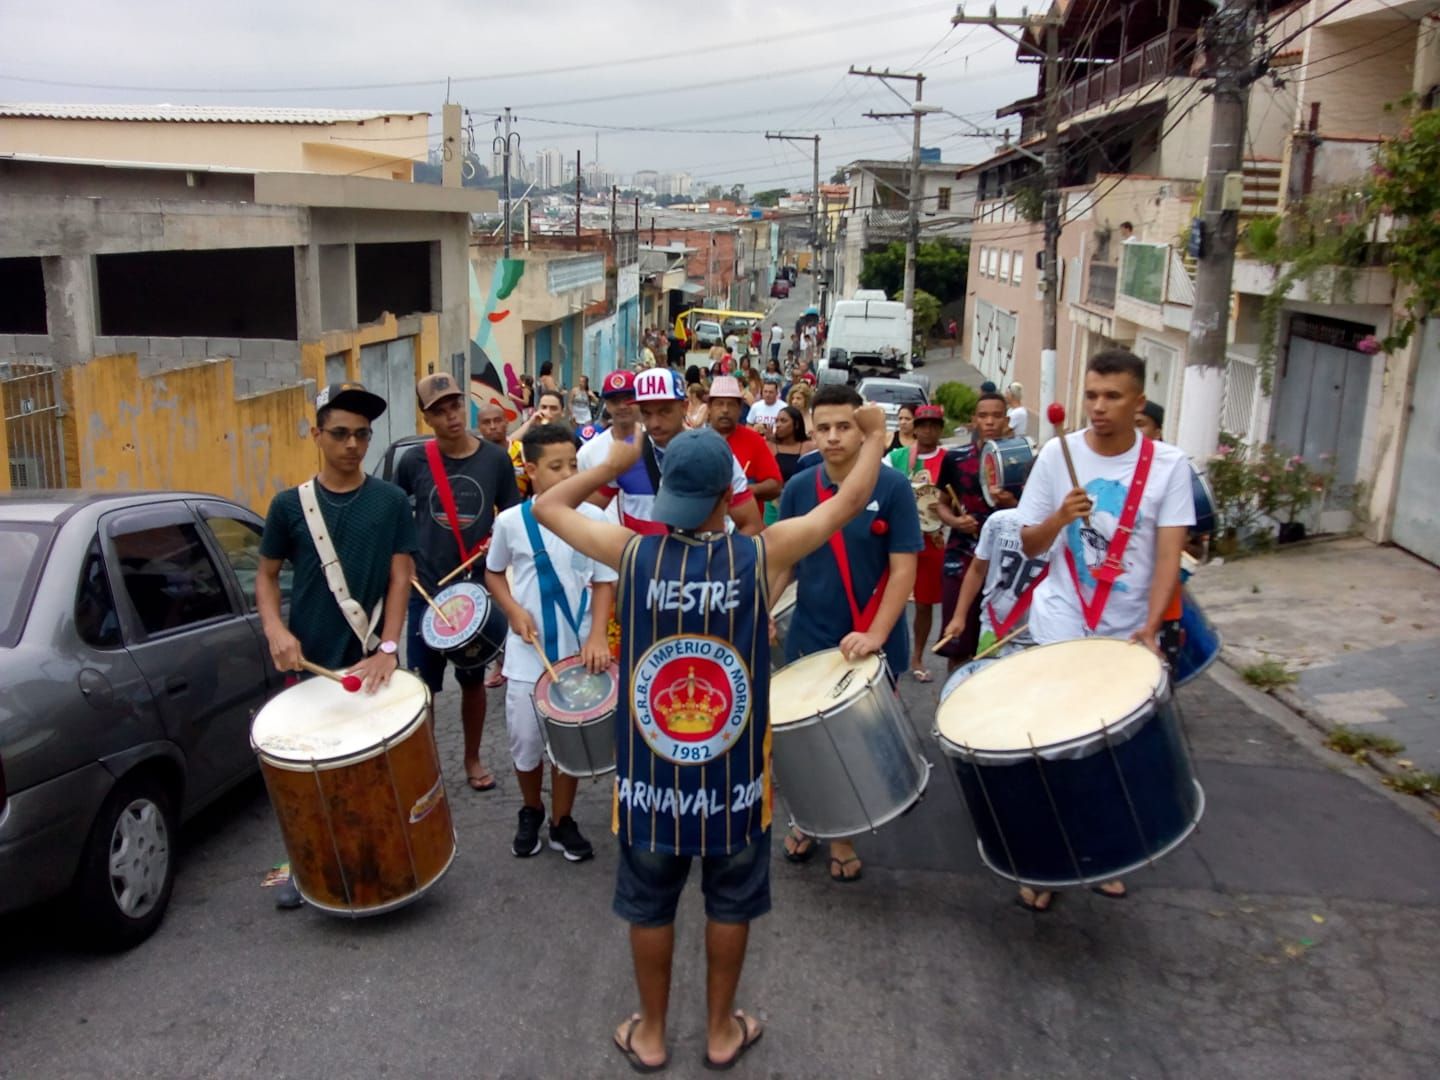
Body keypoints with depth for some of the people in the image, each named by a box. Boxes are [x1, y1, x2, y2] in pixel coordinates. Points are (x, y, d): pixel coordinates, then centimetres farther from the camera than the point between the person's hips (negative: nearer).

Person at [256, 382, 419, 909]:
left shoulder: (390, 501, -2)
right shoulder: (290, 504, -1)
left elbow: (400, 578, -3)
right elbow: (266, 575, 7)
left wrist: (387, 648, -13)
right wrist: (275, 630, -10)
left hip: (372, 659, 0)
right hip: (308, 661, 1)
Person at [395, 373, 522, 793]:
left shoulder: (494, 458, -5)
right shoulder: (414, 463, -6)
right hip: (426, 591, 0)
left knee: (473, 679, 14)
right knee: (423, 684, 4)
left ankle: (473, 759, 31)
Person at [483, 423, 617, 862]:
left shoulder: (593, 518, -8)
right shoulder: (511, 521, -6)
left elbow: (604, 582, -1)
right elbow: (493, 573, 10)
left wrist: (598, 636, -13)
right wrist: (514, 611, -7)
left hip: (577, 649, 0)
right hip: (527, 653, 0)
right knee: (525, 740, 10)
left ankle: (562, 821, 29)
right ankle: (531, 813, 35)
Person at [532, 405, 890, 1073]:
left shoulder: (632, 553, -13)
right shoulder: (762, 555, -16)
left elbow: (547, 506, 2)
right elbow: (847, 501, -2)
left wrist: (614, 465, 13)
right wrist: (874, 440, 15)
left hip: (649, 772, 1)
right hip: (733, 774, -1)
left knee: (650, 908, 18)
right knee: (731, 906, 19)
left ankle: (649, 1035, 35)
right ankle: (722, 1032, 35)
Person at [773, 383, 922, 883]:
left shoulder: (892, 487, -13)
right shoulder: (798, 488, -2)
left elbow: (903, 569, -14)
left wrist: (875, 635, -24)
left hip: (873, 643, -2)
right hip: (809, 638, 3)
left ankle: (841, 832, 30)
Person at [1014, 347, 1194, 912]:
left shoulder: (1168, 464, -6)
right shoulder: (1058, 454, -5)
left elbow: (1168, 553, -11)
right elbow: (1030, 545, -1)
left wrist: (1150, 626, -23)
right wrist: (1060, 516, -22)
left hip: (1129, 632, 1)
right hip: (1060, 629, -1)